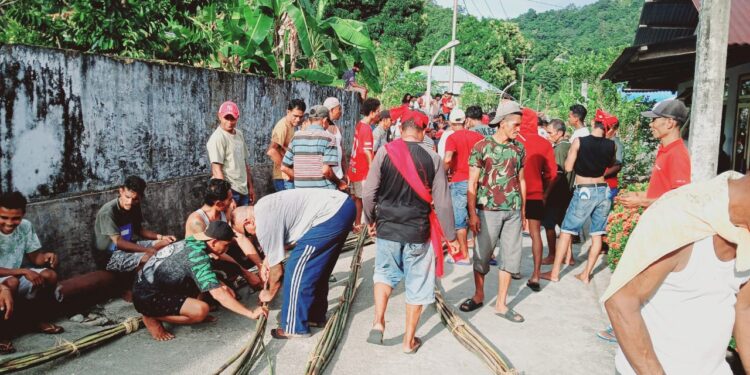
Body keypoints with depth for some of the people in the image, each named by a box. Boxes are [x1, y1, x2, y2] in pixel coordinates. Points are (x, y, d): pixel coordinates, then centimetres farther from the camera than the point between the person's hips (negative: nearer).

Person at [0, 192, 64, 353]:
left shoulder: (25, 226, -8)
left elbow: (34, 258, -1)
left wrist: (45, 256, -24)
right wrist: (23, 271, -31)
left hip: (16, 275, 6)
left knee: (50, 275, -17)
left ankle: (40, 319, 6)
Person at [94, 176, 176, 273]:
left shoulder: (134, 207, -2)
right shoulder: (108, 211, -24)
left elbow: (139, 229, 12)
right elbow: (118, 242, -27)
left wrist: (161, 237, -4)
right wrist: (147, 250, -30)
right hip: (109, 256, -8)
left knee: (166, 243, -2)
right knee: (149, 257, -31)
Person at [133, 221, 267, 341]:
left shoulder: (191, 242, 1)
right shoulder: (198, 256, -25)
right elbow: (218, 294, -30)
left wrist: (223, 287, 5)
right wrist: (251, 313, -26)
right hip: (148, 297, -9)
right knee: (201, 311, -26)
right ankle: (152, 317, -6)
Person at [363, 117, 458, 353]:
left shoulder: (384, 152, -6)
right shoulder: (433, 158, -6)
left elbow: (370, 192, -4)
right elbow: (442, 202, -6)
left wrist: (370, 220, 13)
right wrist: (450, 236, 4)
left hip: (386, 227, 1)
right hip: (418, 231, -1)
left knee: (384, 273, 24)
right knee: (416, 285, 13)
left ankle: (378, 323, 9)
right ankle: (409, 340, 24)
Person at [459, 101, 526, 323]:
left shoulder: (519, 149, 8)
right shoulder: (481, 147, -6)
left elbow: (521, 180, 14)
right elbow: (472, 183, -7)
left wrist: (523, 209, 12)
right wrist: (472, 214, -12)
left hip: (513, 211, 4)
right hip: (488, 210, -4)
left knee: (511, 256, 6)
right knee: (482, 255, 6)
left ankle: (501, 304, 18)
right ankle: (479, 296, 27)